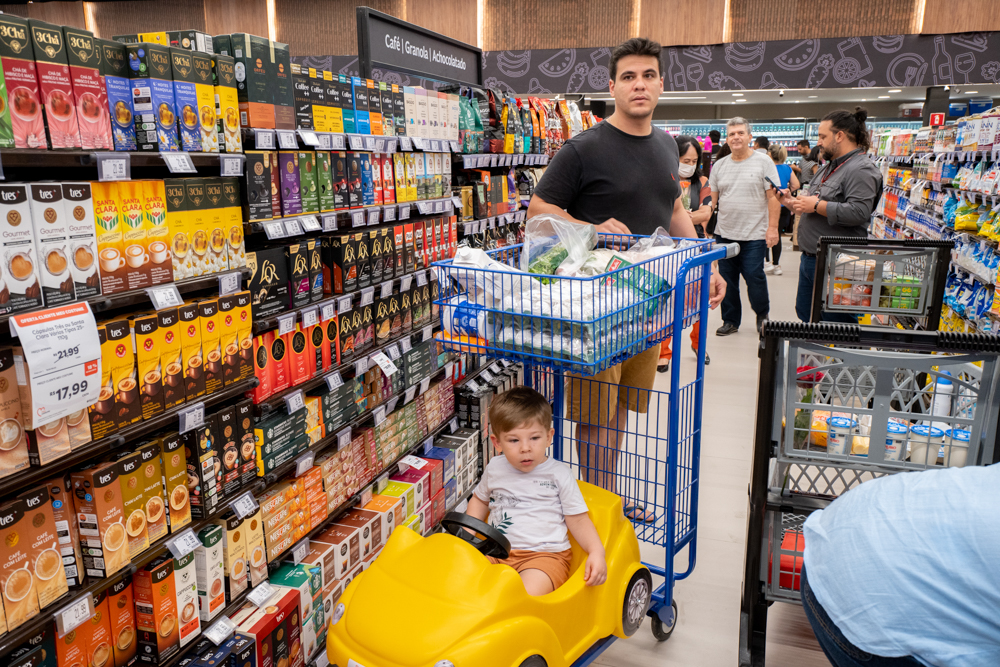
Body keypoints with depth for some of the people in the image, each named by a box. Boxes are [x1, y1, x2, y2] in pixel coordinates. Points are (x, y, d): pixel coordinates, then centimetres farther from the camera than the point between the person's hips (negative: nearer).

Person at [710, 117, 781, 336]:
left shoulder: (763, 162, -1)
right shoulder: (720, 165, 10)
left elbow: (773, 197, -4)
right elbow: (712, 198, 14)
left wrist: (772, 228, -10)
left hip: (754, 235, -4)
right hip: (724, 233, 4)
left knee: (754, 277, -5)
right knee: (727, 280, 8)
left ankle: (762, 314, 21)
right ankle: (730, 320, 21)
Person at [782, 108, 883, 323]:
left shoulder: (861, 169, -14)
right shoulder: (828, 168, 18)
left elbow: (858, 212, -27)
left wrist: (816, 205, -20)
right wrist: (794, 203, 10)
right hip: (810, 259, 11)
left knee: (835, 327, -3)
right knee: (805, 317, 19)